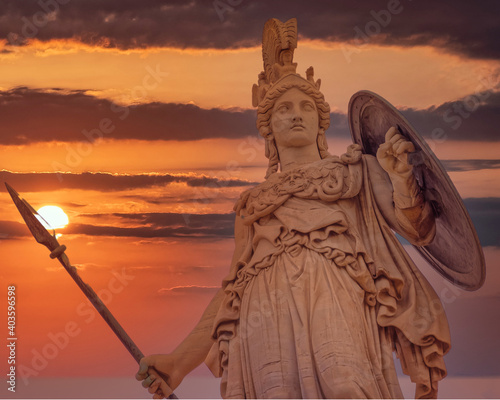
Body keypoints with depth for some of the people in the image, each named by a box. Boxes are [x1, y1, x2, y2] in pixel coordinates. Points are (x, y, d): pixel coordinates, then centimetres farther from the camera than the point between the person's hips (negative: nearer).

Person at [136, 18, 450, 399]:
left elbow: (419, 229, 14)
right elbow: (231, 292, 28)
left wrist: (401, 174, -6)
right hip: (267, 322, 2)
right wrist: (180, 360, 18)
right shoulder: (252, 204, 31)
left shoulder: (357, 171, 26)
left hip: (335, 306, -2)